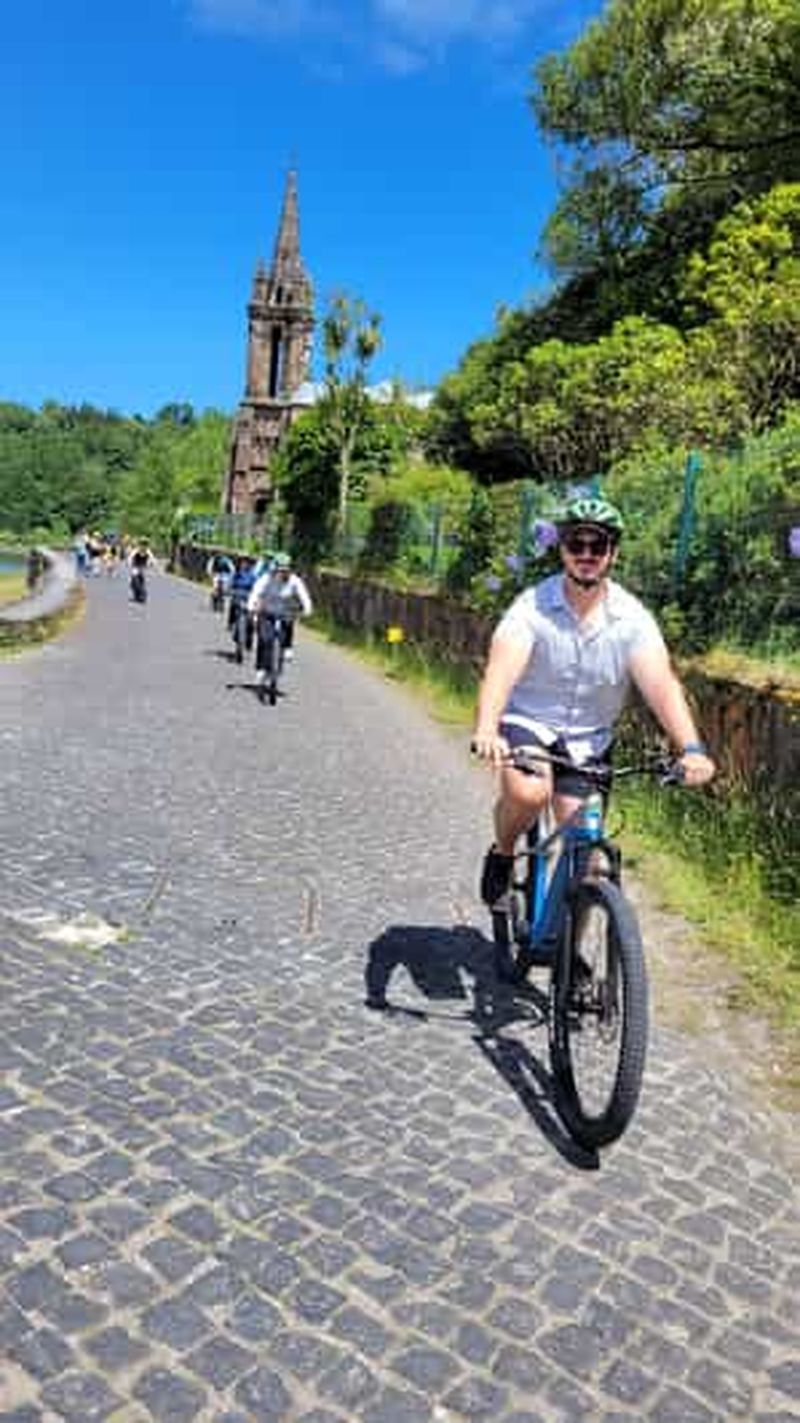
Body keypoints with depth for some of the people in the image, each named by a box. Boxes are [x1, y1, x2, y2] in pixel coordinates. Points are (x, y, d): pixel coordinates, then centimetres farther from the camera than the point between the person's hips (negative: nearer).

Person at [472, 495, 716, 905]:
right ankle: (502, 853, 1)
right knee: (528, 792, -31)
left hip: (589, 740, 3)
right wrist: (487, 730, -51)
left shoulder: (632, 617, -11)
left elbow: (661, 682, -23)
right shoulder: (533, 606, -16)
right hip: (527, 721, -2)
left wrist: (691, 748, -40)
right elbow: (501, 668, -32)